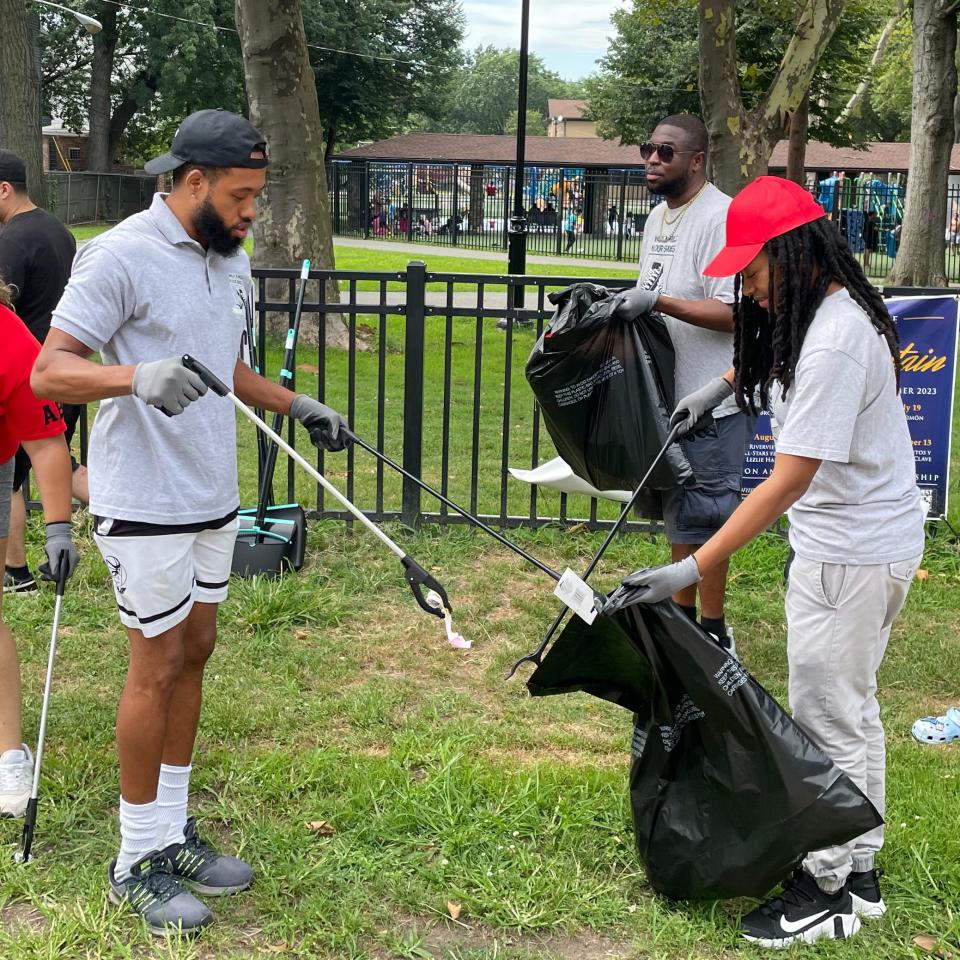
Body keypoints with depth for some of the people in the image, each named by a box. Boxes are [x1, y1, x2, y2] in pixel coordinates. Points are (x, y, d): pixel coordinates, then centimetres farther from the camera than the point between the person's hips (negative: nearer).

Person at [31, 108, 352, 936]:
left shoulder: (229, 258, 10)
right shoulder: (122, 255, -16)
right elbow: (49, 371, -21)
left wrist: (297, 407, 12)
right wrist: (139, 377, -37)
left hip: (213, 496, 8)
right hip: (146, 504, -8)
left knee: (195, 652, 13)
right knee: (157, 666, -1)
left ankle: (173, 831, 26)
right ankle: (137, 862, 13)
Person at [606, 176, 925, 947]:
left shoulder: (835, 343, -27)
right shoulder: (821, 311, 4)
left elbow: (787, 483, -30)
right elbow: (765, 355, 32)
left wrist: (692, 571, -31)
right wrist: (720, 387, 21)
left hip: (852, 554, -10)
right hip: (860, 541, 10)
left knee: (828, 719, 0)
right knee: (852, 710, 18)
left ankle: (826, 891, 14)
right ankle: (860, 871, 31)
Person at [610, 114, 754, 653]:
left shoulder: (723, 218, -17)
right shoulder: (660, 216, 12)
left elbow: (733, 314, -23)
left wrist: (659, 302, -28)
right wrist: (623, 302, 3)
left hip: (713, 397, -9)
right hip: (671, 390, 9)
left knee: (705, 511, -2)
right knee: (678, 506, 18)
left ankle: (714, 630, 11)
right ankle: (682, 614, 31)